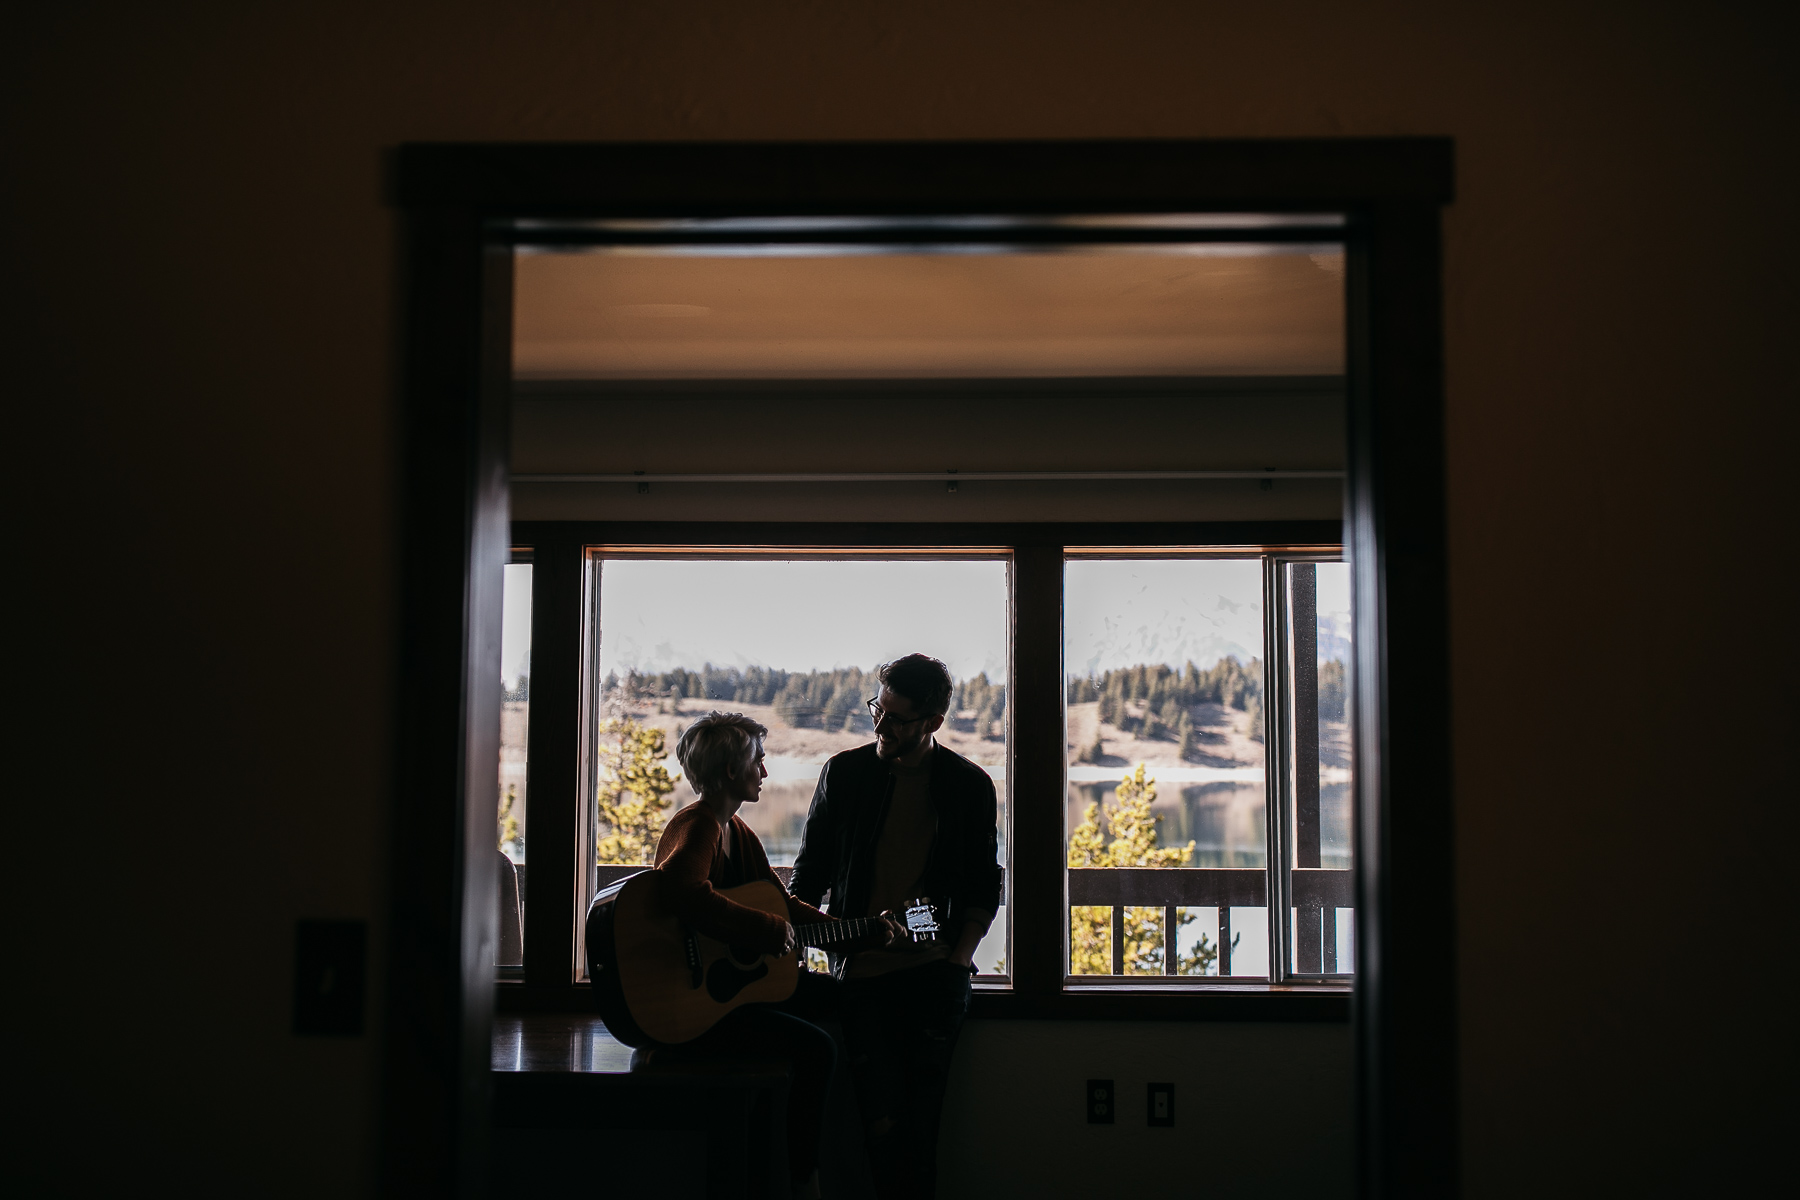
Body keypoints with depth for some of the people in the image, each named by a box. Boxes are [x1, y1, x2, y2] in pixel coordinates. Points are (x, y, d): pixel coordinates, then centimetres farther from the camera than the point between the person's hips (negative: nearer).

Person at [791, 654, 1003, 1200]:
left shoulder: (969, 785, 5)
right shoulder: (844, 773, 5)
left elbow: (983, 886, 12)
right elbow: (811, 869, 11)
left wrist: (958, 958, -1)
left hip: (935, 971, 0)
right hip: (862, 970, 0)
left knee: (920, 1119, -8)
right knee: (884, 1119, -12)